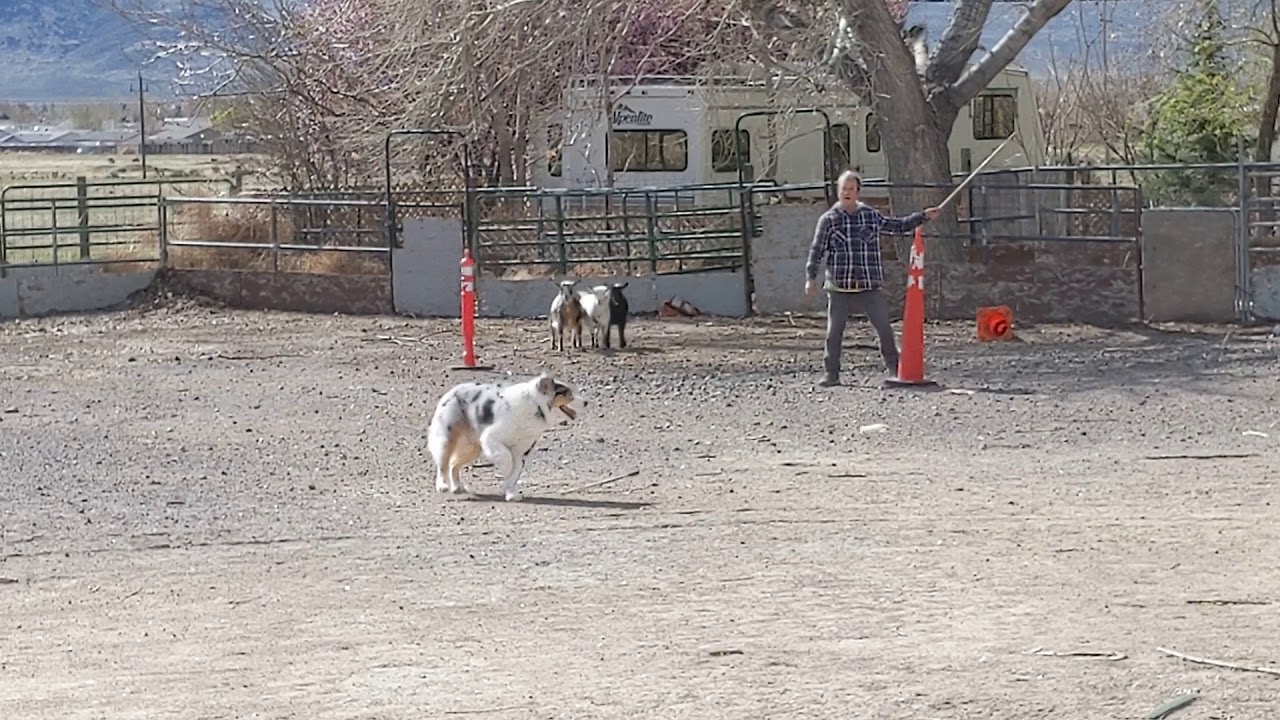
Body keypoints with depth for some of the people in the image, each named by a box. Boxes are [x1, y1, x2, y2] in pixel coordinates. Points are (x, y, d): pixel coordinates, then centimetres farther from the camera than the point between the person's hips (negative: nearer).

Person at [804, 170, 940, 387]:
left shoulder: (872, 216, 10)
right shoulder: (828, 219, 3)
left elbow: (899, 226, 22)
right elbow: (816, 251, 3)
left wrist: (923, 215, 15)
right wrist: (810, 277, -6)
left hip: (869, 287, 1)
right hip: (839, 287, -1)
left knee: (884, 327, -5)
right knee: (834, 332, 0)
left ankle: (894, 369, 6)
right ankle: (831, 374, 9)